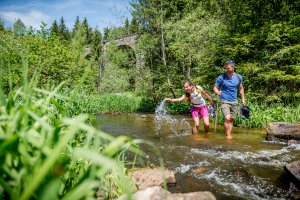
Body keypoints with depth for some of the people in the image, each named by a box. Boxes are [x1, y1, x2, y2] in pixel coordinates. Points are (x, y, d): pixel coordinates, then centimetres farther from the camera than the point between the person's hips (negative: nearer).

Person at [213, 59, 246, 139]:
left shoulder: (239, 77, 2)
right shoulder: (221, 77, -10)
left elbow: (241, 88, 16)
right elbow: (215, 87, -3)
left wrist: (243, 99, 16)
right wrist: (217, 92, -26)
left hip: (234, 102, 4)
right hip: (224, 101, -4)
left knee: (231, 119, 10)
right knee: (227, 118, -18)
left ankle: (229, 135, 21)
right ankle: (227, 135, -4)